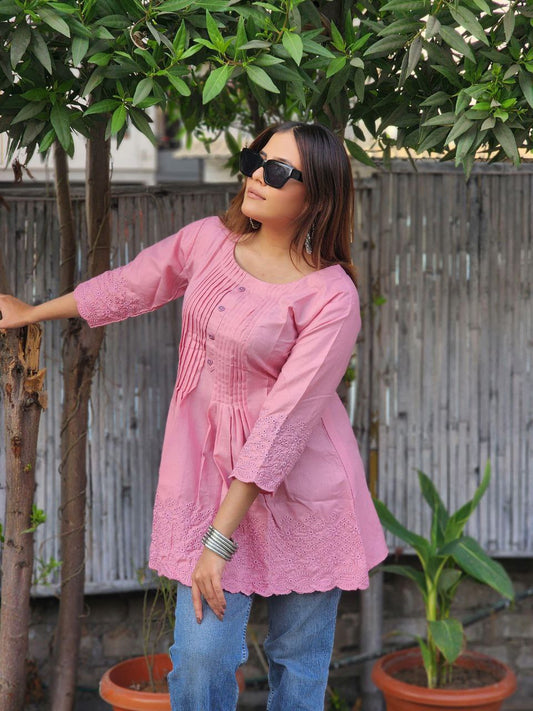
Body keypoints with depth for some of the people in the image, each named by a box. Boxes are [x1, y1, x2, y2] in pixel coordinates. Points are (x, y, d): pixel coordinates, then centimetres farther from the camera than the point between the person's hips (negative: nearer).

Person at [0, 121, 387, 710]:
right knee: (199, 657, -3)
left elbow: (284, 423, -21)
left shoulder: (331, 297, -18)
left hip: (299, 490, -3)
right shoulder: (209, 241, -1)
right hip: (211, 468, 4)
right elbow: (130, 286, 17)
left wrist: (220, 539, -21)